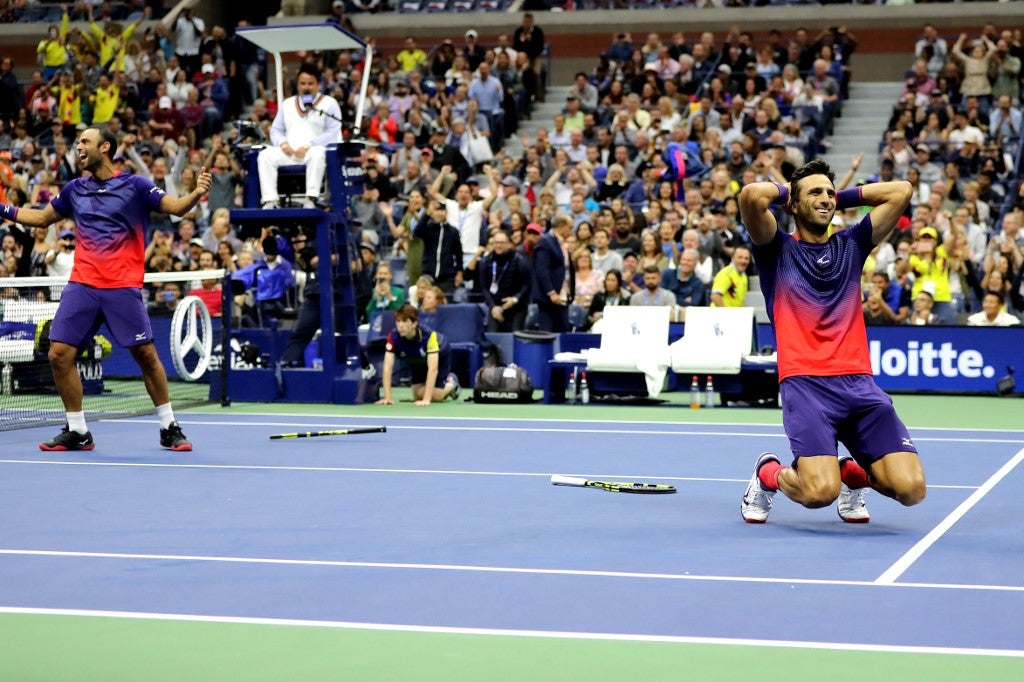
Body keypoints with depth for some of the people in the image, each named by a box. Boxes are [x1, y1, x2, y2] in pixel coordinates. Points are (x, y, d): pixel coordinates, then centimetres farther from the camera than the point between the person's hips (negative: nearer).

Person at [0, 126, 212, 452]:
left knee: (146, 354, -4)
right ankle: (77, 432, 8)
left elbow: (176, 207, -7)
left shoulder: (134, 185, 0)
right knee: (59, 355, -5)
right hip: (81, 286, 4)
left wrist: (196, 194, -28)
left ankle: (169, 428, 11)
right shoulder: (74, 189, 13)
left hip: (123, 287, -4)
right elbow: (41, 218, 27)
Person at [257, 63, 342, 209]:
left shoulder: (329, 104, 8)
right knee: (265, 155, -24)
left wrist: (308, 146, -16)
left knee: (317, 153, -40)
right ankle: (269, 201, -32)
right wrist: (282, 143, -4)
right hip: (288, 152, 4)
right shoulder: (287, 104, 23)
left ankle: (311, 199, -42)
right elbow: (276, 130, 21)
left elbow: (333, 133, -4)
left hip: (313, 152, -4)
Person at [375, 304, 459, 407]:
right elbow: (387, 367, -33)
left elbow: (433, 368, -46)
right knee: (418, 395, -3)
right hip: (417, 361, 3)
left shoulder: (429, 335, -43)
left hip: (439, 356, -3)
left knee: (436, 395, -11)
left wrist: (426, 400, -51)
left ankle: (451, 382, 20)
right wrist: (387, 397, -40)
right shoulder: (393, 336, -35)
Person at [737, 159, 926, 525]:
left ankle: (853, 472, 23)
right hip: (805, 383, -4)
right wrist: (784, 190, 11)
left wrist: (842, 196, 22)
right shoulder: (777, 249, 9)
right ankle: (768, 474, 12)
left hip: (858, 382, 4)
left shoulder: (851, 245, 20)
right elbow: (751, 195, -9)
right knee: (820, 491, -25)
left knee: (911, 489, -12)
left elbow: (902, 190, 16)